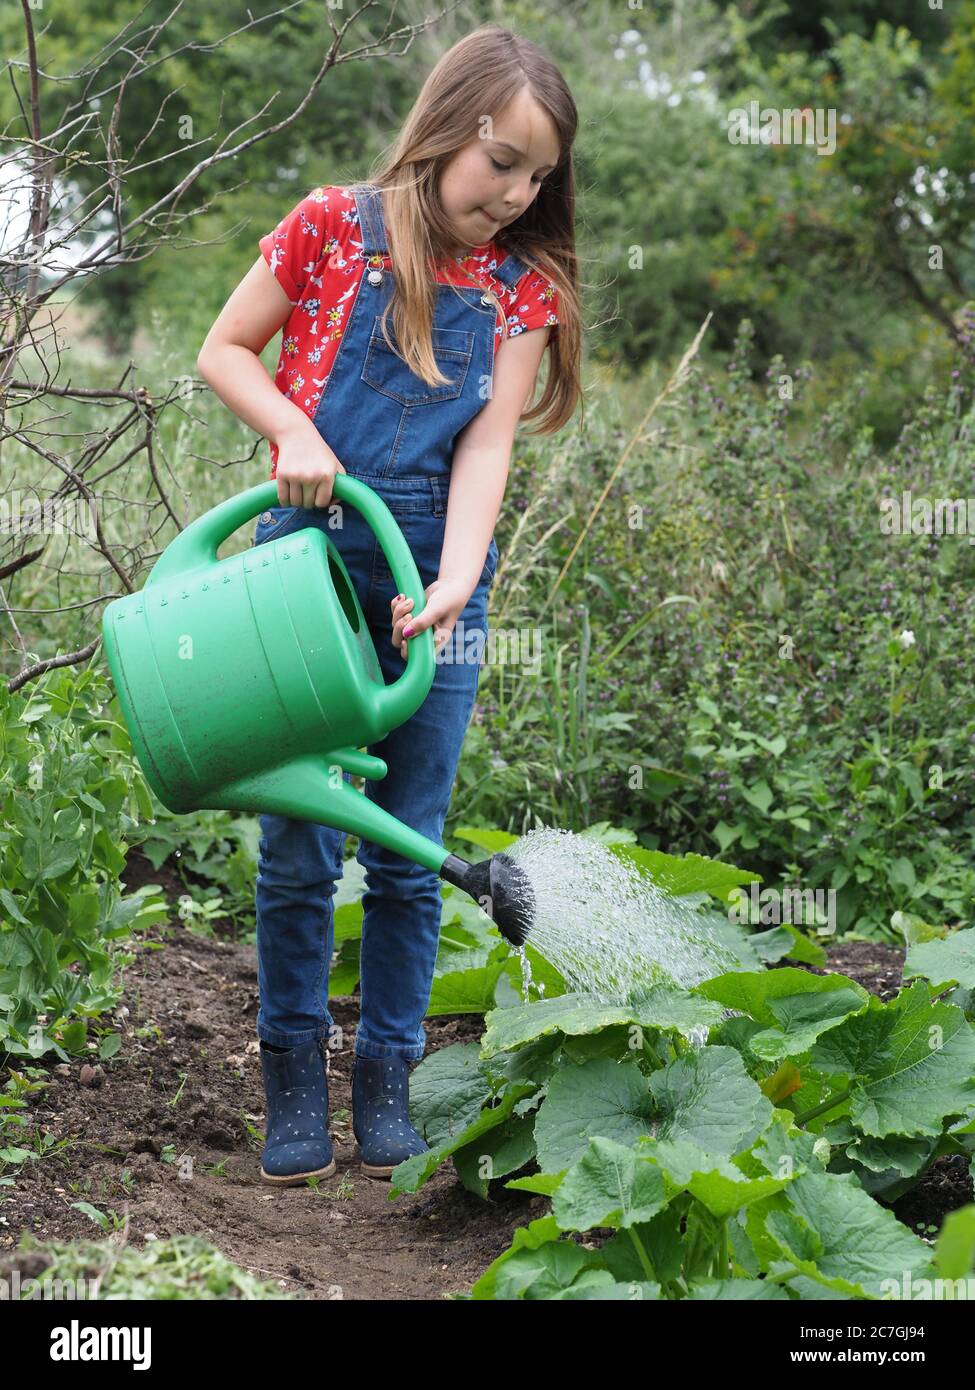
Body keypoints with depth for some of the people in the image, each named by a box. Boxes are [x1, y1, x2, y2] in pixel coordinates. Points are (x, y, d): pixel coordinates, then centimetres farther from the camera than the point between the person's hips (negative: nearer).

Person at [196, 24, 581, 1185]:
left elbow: (487, 442, -6)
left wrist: (452, 585, -20)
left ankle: (387, 1078, 19)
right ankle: (293, 1079, 13)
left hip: (433, 576, 2)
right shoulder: (333, 227, -3)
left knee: (410, 852, 6)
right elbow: (223, 351, 5)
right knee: (299, 845, 0)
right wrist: (295, 431, -13)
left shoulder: (524, 286, 4)